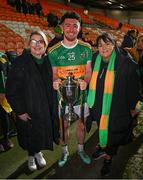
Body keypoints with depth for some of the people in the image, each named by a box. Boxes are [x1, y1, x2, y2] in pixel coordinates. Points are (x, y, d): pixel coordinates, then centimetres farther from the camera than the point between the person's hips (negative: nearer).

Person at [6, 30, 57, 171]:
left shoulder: (47, 62, -1)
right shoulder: (20, 62, -16)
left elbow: (50, 85, 7)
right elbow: (11, 90, -16)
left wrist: (51, 104, 2)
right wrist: (19, 111, -16)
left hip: (45, 108, 4)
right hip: (28, 110, -3)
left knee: (42, 132, 17)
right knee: (29, 134, 14)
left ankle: (38, 152, 46)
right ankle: (31, 156, 43)